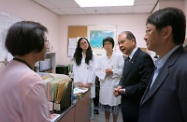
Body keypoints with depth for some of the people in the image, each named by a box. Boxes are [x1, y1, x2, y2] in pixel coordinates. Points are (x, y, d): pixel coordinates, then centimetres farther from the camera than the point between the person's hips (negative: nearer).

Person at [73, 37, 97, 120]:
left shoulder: (93, 56, 3)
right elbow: (75, 69, 2)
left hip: (89, 83, -1)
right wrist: (78, 81, -8)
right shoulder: (76, 56, 9)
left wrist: (89, 82, -10)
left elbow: (94, 70, -3)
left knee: (89, 101, 7)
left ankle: (90, 118, 24)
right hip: (79, 83, 2)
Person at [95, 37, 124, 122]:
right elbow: (97, 71, 3)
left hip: (115, 84, -3)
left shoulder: (119, 56, -2)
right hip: (104, 84, 3)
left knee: (115, 106, 7)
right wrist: (104, 73, -15)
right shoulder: (101, 58, 8)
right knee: (105, 105, 15)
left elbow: (123, 70, -7)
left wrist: (112, 71, -17)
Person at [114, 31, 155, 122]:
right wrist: (120, 87, -4)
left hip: (138, 108, -8)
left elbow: (145, 84, -26)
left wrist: (125, 90, -18)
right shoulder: (128, 59, 10)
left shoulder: (144, 57, -19)